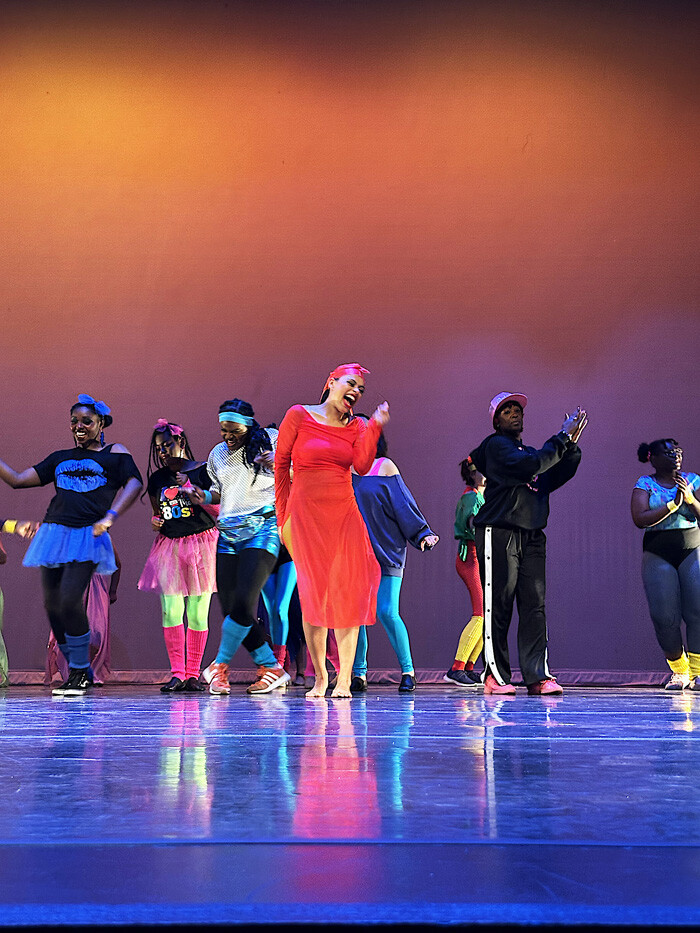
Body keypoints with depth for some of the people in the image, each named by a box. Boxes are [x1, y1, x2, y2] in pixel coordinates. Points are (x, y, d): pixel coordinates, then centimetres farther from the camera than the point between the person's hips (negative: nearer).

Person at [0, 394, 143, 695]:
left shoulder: (115, 453, 10)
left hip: (87, 536, -5)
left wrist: (110, 516, -18)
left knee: (70, 600, -19)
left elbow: (134, 483, -4)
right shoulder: (60, 458, 22)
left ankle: (79, 672, -2)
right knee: (52, 604, 4)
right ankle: (80, 673, 18)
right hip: (54, 534, 5)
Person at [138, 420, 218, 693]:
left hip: (200, 545, -3)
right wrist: (155, 521, 3)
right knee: (171, 612, -8)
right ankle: (177, 673, -2)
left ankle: (193, 674, 5)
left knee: (197, 614, -3)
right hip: (169, 547, 3)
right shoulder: (157, 479, 14)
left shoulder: (202, 470, 1)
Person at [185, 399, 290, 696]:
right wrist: (203, 497, 6)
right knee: (230, 607, 0)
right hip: (228, 534, 6)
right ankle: (271, 667, 11)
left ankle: (220, 665, 1)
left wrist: (278, 465, -19)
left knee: (244, 601, -17)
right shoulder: (217, 454, 16)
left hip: (262, 529, -6)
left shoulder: (269, 440, 1)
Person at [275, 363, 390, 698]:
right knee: (312, 595, -2)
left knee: (348, 593, -5)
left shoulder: (356, 426, 11)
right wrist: (284, 516, 1)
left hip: (345, 515, 3)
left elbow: (362, 466, -5)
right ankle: (320, 678, 9)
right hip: (306, 514, -3)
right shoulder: (299, 416, 2)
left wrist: (375, 426, -10)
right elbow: (281, 465, 3)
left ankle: (344, 680, -1)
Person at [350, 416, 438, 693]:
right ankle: (358, 673, 9)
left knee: (386, 613, -10)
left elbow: (404, 505, 0)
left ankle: (407, 671, 4)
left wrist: (422, 535, -8)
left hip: (386, 552, -3)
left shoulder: (385, 467, 2)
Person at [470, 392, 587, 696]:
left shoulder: (529, 451, 25)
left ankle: (538, 676, -3)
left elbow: (553, 478, 13)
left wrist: (572, 445, 2)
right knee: (498, 606, -5)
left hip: (531, 535, 7)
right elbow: (529, 466, -16)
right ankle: (496, 676, 1)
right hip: (499, 532, -7)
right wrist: (562, 437, -11)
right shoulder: (495, 445, 1)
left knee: (534, 606, -1)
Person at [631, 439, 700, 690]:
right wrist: (673, 504, -15)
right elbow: (640, 519, -10)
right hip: (658, 554, -1)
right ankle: (679, 672, 8)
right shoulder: (645, 484, 4)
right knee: (665, 617, -8)